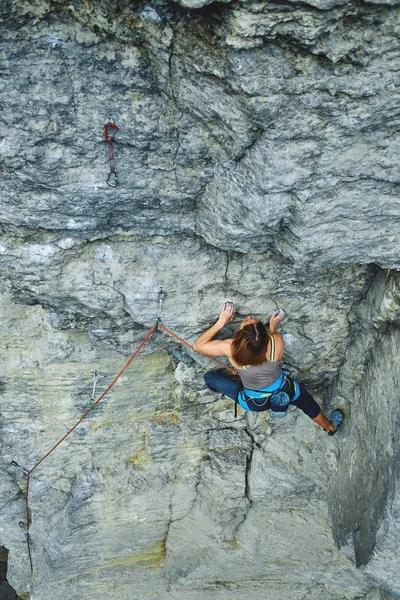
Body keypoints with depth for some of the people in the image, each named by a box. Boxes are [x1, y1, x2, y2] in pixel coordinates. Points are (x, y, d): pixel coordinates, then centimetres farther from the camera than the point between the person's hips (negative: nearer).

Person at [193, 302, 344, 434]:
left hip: (254, 403, -1)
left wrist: (221, 321, -19)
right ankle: (330, 426, 61)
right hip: (285, 392, 1)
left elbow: (198, 345, -19)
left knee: (209, 377, 16)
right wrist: (273, 326, 7)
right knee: (307, 402, 35)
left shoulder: (230, 349, -37)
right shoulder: (277, 342, -32)